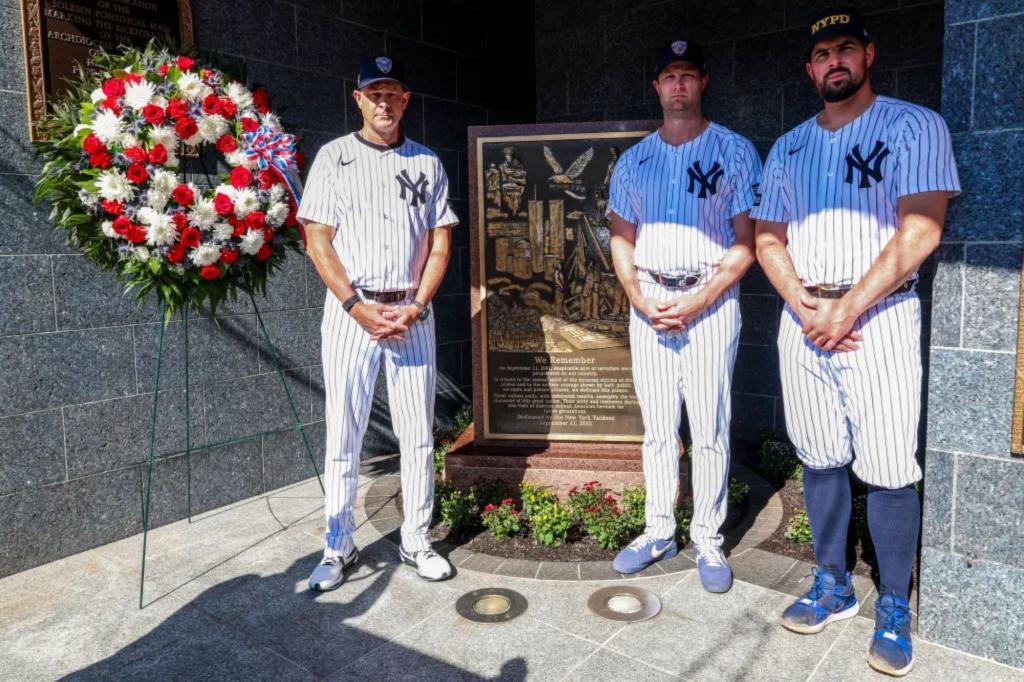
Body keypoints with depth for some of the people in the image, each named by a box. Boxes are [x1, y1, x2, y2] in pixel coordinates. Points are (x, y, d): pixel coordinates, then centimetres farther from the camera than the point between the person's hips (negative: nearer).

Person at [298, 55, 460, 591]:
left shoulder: (427, 163, 11)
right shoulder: (333, 157, 5)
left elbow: (440, 243, 7)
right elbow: (317, 240, -1)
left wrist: (415, 307, -6)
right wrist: (358, 307, -12)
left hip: (412, 313, 2)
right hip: (350, 311, -2)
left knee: (418, 432, 5)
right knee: (343, 434, 2)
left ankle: (417, 541, 19)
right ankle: (338, 547, 15)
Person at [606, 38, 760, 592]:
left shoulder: (735, 151, 2)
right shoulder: (633, 160, 13)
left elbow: (746, 241, -4)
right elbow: (621, 238, 12)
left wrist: (697, 302, -15)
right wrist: (638, 298, -5)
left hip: (711, 302, -3)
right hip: (647, 303, 3)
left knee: (710, 430, -1)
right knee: (656, 427, 9)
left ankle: (707, 540, 13)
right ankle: (659, 531, 22)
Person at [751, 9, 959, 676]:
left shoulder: (915, 126, 1)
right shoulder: (788, 147, 15)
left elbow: (920, 231, -10)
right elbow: (768, 238, 11)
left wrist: (846, 310, -14)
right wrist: (804, 306, -5)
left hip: (880, 316, -4)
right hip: (802, 319, 5)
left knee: (889, 471, -3)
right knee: (820, 461, 10)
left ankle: (895, 608, 14)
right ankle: (833, 587, 24)